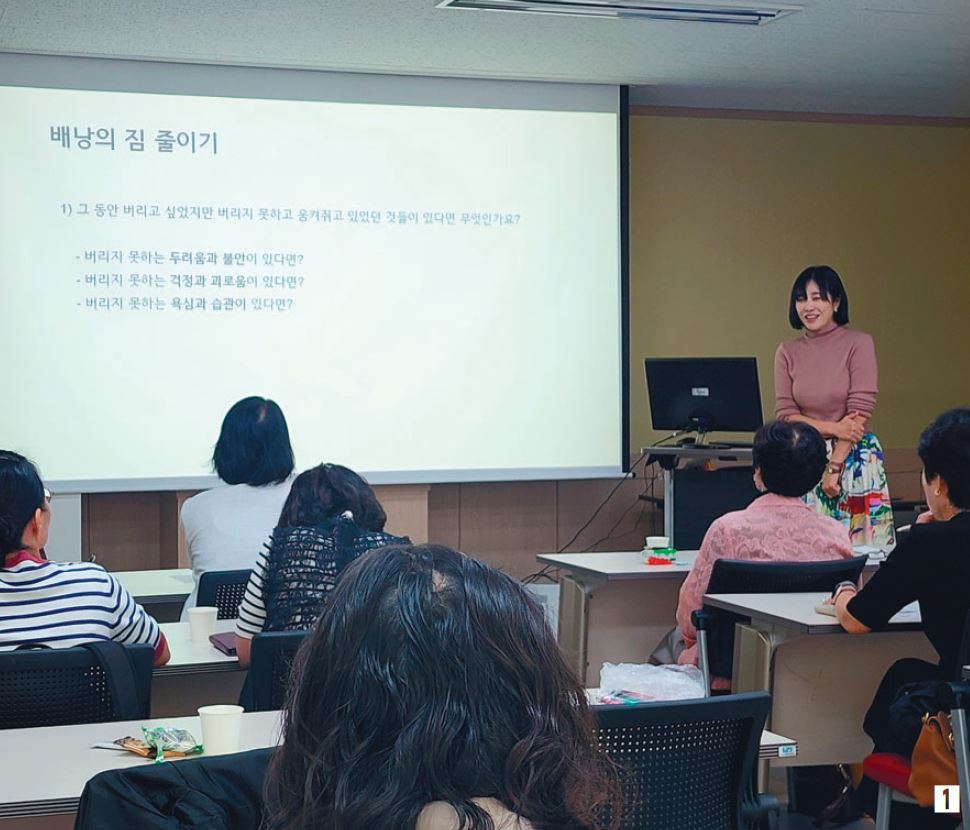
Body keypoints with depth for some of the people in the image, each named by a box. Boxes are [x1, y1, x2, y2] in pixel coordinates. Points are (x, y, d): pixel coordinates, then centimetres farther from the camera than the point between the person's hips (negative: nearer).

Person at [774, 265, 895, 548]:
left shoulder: (859, 343, -4)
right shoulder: (787, 352, 7)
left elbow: (859, 414, -8)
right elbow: (785, 415, 1)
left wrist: (834, 466, -11)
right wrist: (833, 428, -13)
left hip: (855, 460, -3)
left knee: (861, 544, -3)